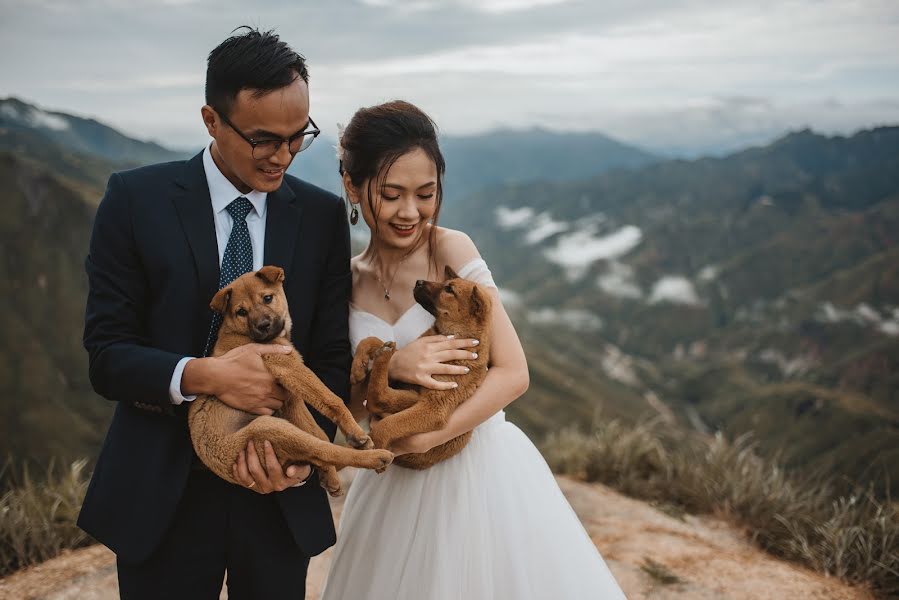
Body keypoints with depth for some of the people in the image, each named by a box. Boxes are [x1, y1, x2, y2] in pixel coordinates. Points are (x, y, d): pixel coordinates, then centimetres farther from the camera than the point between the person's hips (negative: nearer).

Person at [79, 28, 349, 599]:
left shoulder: (324, 215, -1)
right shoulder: (136, 199, -6)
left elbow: (332, 357, 0)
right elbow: (106, 353, -8)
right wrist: (202, 375, -26)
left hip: (278, 492, 2)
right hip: (162, 496, -1)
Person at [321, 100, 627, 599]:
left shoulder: (451, 250, -12)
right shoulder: (348, 281, 0)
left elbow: (513, 374, -15)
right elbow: (343, 405, 0)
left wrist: (422, 438, -21)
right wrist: (389, 369, -19)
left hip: (481, 469, -3)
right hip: (396, 487, 4)